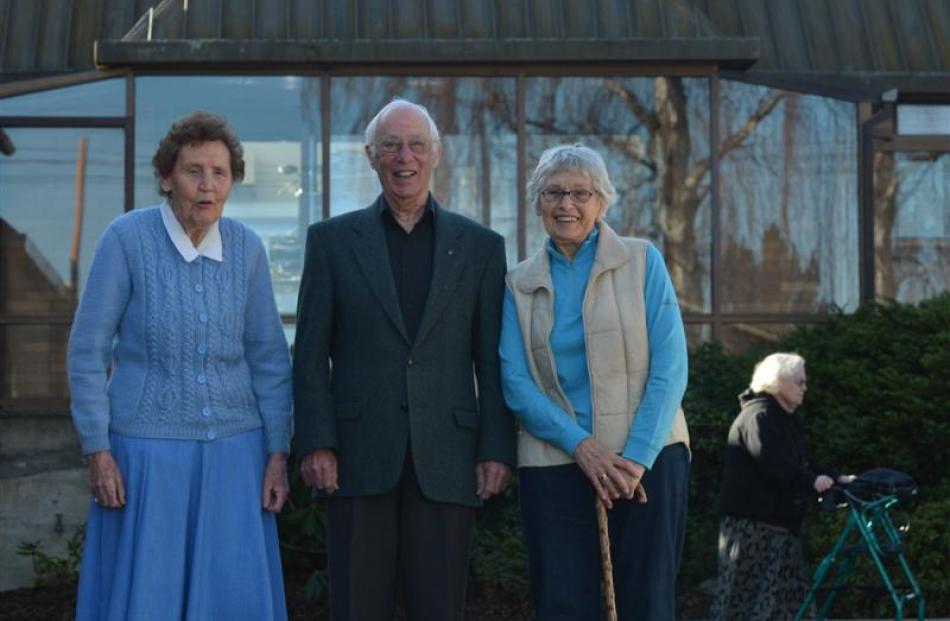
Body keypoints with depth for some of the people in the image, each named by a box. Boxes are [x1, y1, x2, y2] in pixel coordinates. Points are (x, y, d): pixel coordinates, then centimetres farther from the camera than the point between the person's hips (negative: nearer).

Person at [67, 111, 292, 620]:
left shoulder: (246, 247, -1)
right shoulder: (126, 238, -11)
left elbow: (268, 356, 4)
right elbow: (88, 348, -8)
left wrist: (278, 453, -1)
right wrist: (97, 451, -11)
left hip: (232, 453, 3)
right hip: (148, 449, -3)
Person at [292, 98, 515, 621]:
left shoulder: (480, 246, 9)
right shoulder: (332, 240, 8)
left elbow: (493, 361, 7)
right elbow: (310, 355, 4)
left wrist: (497, 450, -1)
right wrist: (315, 444, -6)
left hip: (445, 459, 1)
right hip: (359, 457, 0)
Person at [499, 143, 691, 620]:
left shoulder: (642, 261, 4)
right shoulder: (520, 285, 9)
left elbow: (670, 366, -3)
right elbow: (515, 383, 0)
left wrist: (637, 457, -12)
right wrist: (581, 445, -13)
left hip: (647, 462, -1)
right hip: (554, 465, 1)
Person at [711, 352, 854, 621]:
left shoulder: (786, 419, 21)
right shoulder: (758, 415, -11)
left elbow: (801, 462, 23)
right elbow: (771, 461, -24)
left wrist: (836, 478, 10)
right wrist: (811, 481, -27)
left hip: (779, 520, 10)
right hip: (751, 521, -10)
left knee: (785, 594, 7)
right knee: (743, 592, -11)